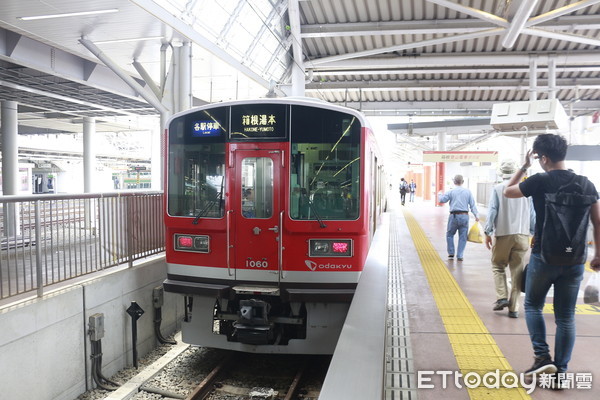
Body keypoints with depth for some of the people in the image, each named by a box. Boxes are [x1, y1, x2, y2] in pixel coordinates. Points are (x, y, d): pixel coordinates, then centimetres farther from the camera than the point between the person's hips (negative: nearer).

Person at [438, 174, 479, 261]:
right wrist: (476, 215, 2)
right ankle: (460, 256, 6)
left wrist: (439, 194, 25)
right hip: (464, 216, 2)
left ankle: (451, 253, 16)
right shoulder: (468, 191, 4)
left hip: (454, 216, -2)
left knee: (449, 234, 14)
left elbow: (442, 200, 4)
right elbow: (472, 205, 1)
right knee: (463, 237, 7)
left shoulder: (451, 192, -2)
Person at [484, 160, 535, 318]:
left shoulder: (498, 188, -2)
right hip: (522, 235, 2)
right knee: (517, 271, 6)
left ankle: (502, 297, 0)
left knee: (498, 266, 15)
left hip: (503, 234, -2)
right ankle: (513, 308, 7)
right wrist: (534, 234, 15)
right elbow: (533, 213, 8)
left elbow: (492, 211, -6)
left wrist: (487, 232, -1)